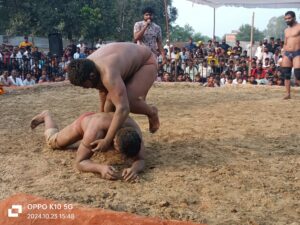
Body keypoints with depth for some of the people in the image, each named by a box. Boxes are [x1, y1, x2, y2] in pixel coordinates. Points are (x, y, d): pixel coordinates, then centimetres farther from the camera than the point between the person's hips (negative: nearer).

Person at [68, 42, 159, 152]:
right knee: (111, 100, -9)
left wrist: (107, 141, -46)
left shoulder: (108, 74, -42)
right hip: (128, 64, 8)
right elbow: (103, 89, 2)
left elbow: (123, 109, -48)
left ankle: (152, 113, 2)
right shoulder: (87, 66, -16)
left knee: (128, 102, -27)